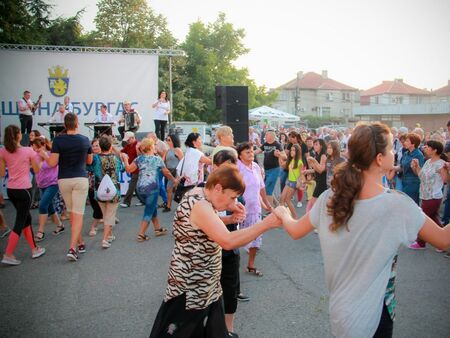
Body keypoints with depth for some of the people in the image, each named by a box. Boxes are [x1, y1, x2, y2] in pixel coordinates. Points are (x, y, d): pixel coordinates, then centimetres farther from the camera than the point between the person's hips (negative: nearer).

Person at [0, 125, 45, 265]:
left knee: (26, 218, 18)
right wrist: (32, 160, 15)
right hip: (24, 190, -6)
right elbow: (37, 170, 0)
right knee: (20, 223, 0)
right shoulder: (28, 151, -10)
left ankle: (34, 249, 25)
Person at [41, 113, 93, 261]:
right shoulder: (85, 140, -1)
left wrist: (44, 155, 10)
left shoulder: (58, 140, -7)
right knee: (78, 214, -2)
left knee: (72, 212, 16)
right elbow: (89, 161, 11)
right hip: (80, 179, -1)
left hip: (64, 180, 1)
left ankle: (80, 243, 25)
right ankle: (72, 248, -12)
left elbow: (52, 163, -9)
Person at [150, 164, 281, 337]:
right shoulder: (198, 205, -28)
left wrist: (229, 210, -1)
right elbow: (228, 241, -36)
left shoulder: (199, 194, 1)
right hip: (191, 288, -10)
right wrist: (267, 223, -31)